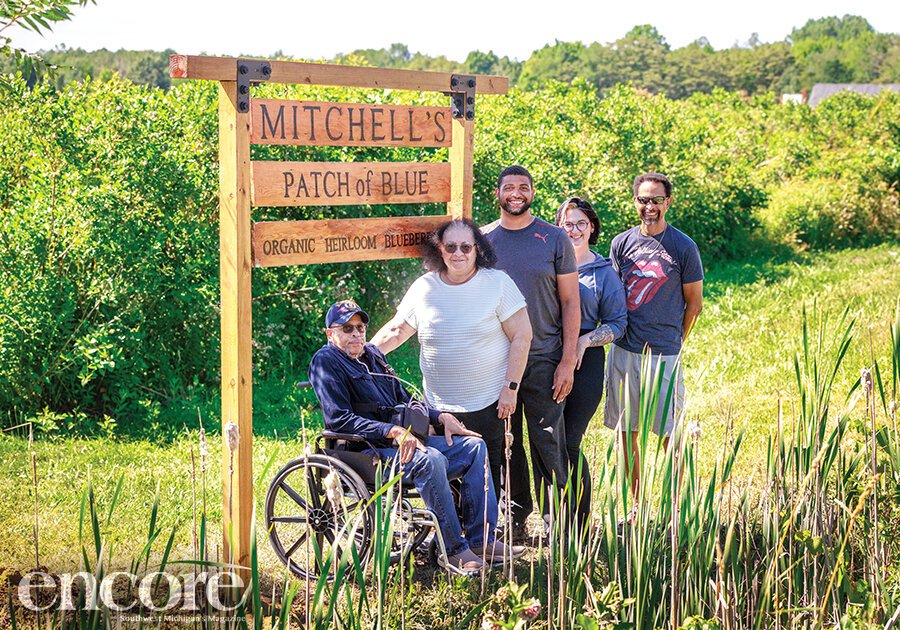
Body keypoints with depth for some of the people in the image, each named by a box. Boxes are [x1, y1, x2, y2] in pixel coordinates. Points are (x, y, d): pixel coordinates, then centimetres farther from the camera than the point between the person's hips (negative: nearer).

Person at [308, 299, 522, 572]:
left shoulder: (371, 354, 21)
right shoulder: (326, 361, -5)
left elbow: (403, 401, 28)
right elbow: (340, 420, -17)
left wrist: (440, 417, 10)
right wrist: (394, 431, -25)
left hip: (402, 440, 9)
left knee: (473, 445, -2)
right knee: (430, 459, -34)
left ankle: (481, 540, -8)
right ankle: (453, 549, -25)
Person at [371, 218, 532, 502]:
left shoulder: (498, 283, -2)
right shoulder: (423, 288, 5)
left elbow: (522, 336, -4)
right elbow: (396, 331, 13)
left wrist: (510, 388, -9)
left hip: (490, 405, -2)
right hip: (439, 409, 3)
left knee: (491, 478, 0)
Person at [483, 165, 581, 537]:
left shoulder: (554, 239, 1)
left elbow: (570, 302, 1)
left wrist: (567, 361, -6)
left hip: (544, 359, -2)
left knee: (548, 443, -2)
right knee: (505, 443, 8)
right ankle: (516, 517, 20)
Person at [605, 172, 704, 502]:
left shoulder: (683, 247, -2)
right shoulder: (621, 243, 7)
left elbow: (694, 303, 5)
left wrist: (674, 343, 7)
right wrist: (617, 331, 11)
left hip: (665, 354, -3)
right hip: (623, 352, 4)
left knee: (671, 435, -1)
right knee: (627, 434, 8)